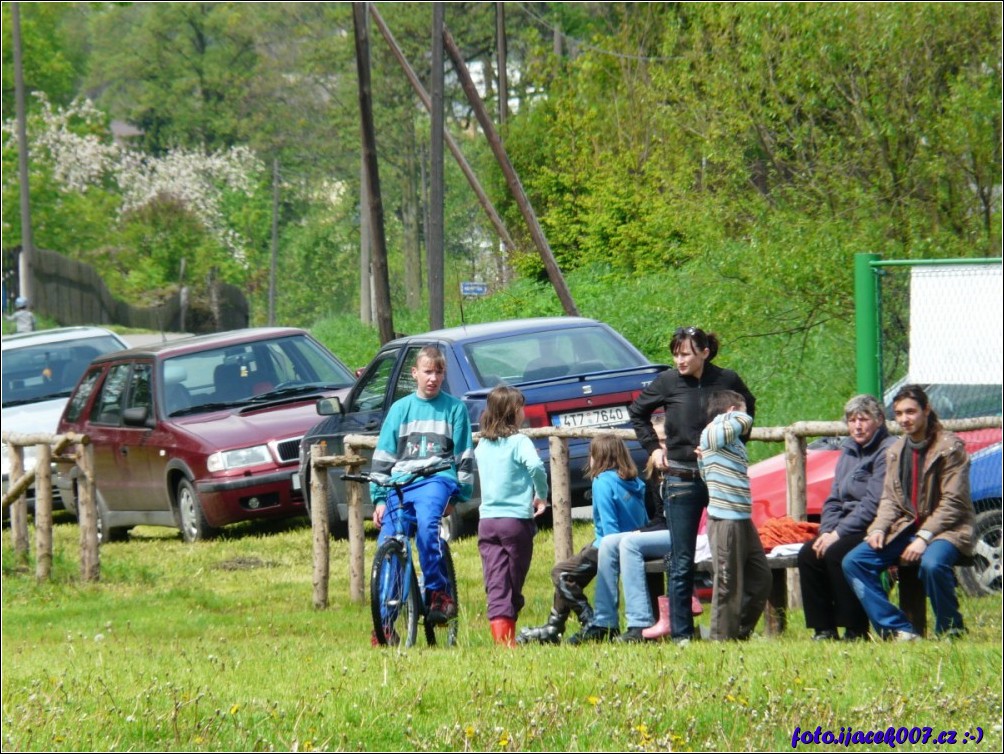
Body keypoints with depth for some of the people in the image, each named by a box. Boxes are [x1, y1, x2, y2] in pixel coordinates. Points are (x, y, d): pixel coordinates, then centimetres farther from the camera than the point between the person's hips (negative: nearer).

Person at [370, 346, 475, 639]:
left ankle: (438, 591, -24)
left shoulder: (454, 408, 10)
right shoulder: (400, 409, 14)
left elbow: (464, 455, 12)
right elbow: (383, 456, 14)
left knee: (426, 522, -35)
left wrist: (462, 495, 4)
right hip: (400, 481, 3)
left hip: (437, 479, -3)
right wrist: (379, 498, 7)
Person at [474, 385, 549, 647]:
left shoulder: (482, 446, 10)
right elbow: (535, 466, -24)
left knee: (496, 586, -2)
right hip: (516, 519, -4)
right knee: (514, 586, 8)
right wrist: (542, 495, -7)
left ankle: (501, 637, -16)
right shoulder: (519, 442, -8)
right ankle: (508, 638, 12)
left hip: (487, 520, 4)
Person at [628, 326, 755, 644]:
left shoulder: (726, 380, -2)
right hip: (681, 481, -1)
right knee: (681, 562, 1)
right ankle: (680, 633, 5)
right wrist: (653, 447, 6)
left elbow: (748, 408, 20)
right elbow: (637, 413, 15)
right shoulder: (667, 382, -3)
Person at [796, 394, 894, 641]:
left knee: (836, 554, -30)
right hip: (848, 527, 8)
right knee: (808, 554, -13)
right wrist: (826, 531, -2)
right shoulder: (848, 451, 17)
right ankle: (823, 628, -10)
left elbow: (873, 504, -19)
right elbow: (833, 500, 17)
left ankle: (856, 630, -22)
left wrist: (838, 533, -19)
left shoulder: (887, 452, -11)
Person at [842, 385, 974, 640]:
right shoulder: (896, 451, 13)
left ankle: (951, 630, -15)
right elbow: (890, 499, 12)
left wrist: (924, 537, -23)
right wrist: (879, 528, -9)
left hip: (945, 530, -7)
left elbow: (952, 502, -13)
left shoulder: (950, 447, -8)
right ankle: (898, 629, -16)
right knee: (853, 562, -12)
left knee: (932, 564, -39)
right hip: (905, 528, 7)